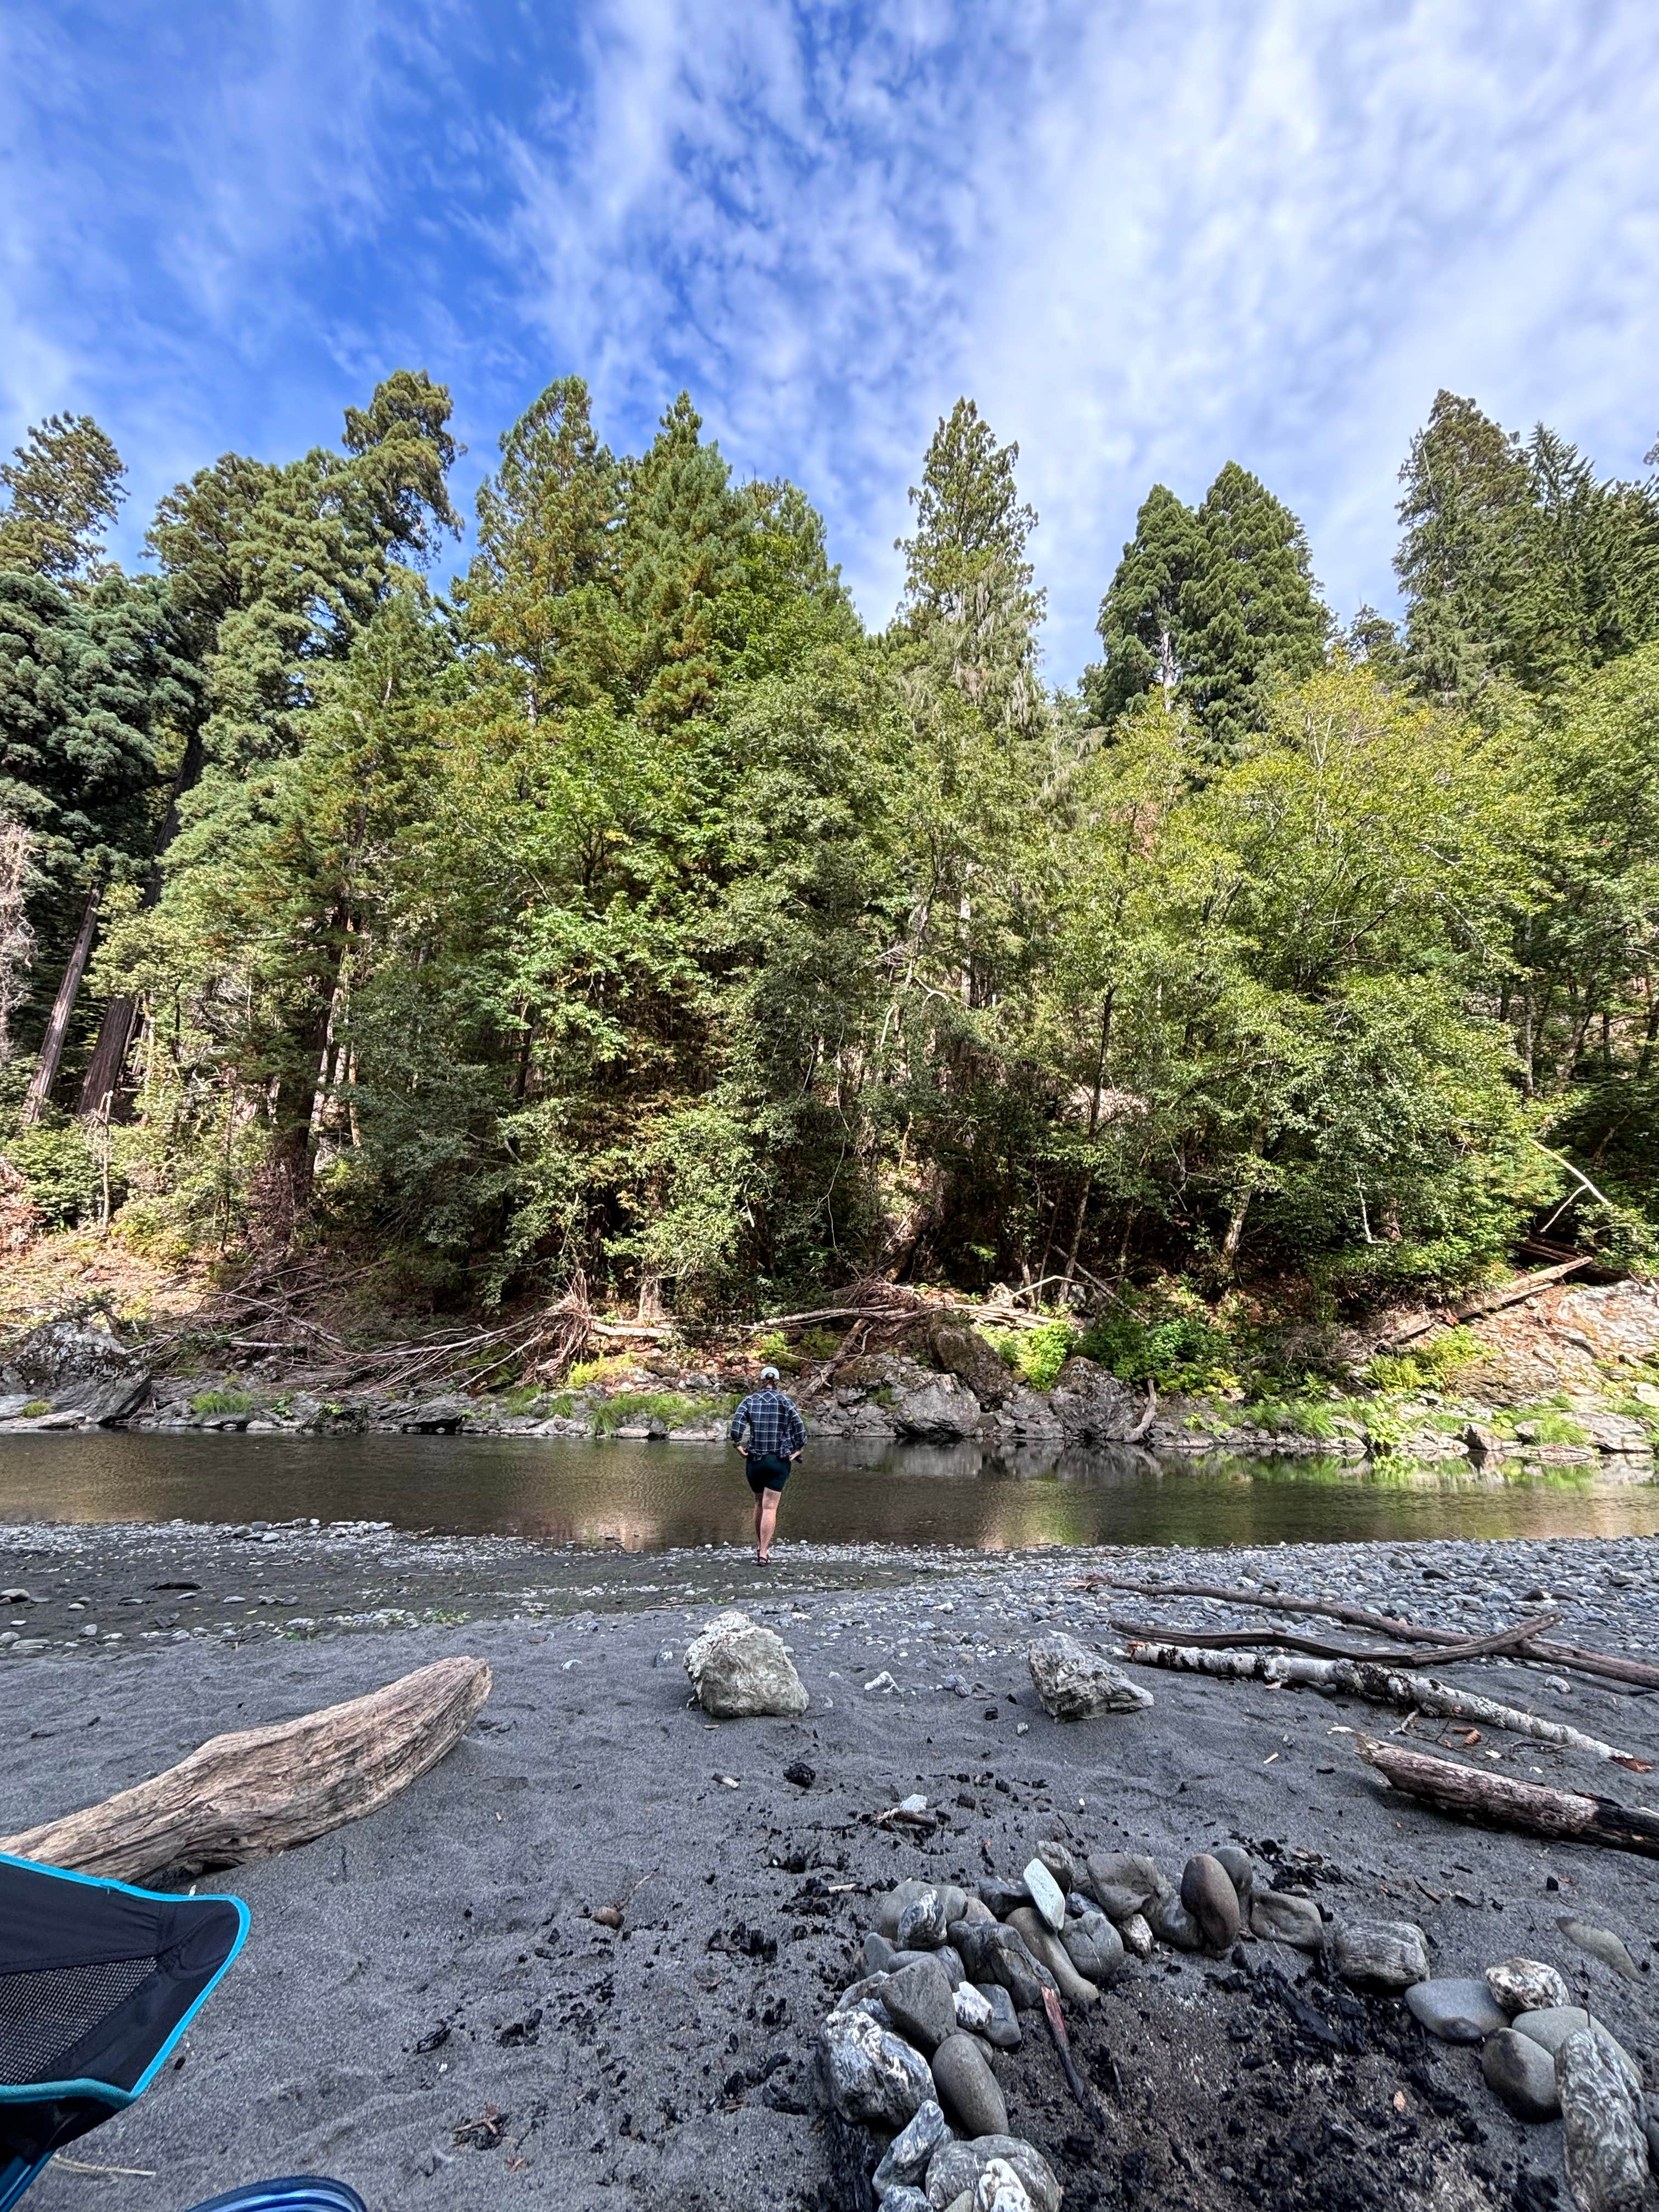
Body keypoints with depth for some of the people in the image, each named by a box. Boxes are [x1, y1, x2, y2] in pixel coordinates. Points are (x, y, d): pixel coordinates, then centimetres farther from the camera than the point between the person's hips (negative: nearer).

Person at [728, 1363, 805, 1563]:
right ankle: (764, 1553, -4)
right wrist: (799, 1449, -1)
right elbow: (800, 1428, -11)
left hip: (755, 1460, 2)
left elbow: (736, 1425, -13)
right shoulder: (786, 1402, -3)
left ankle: (760, 1545, 32)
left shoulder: (750, 1400, 0)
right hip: (779, 1461, -2)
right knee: (770, 1507, 1)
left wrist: (739, 1445, -2)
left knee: (760, 1503, 21)